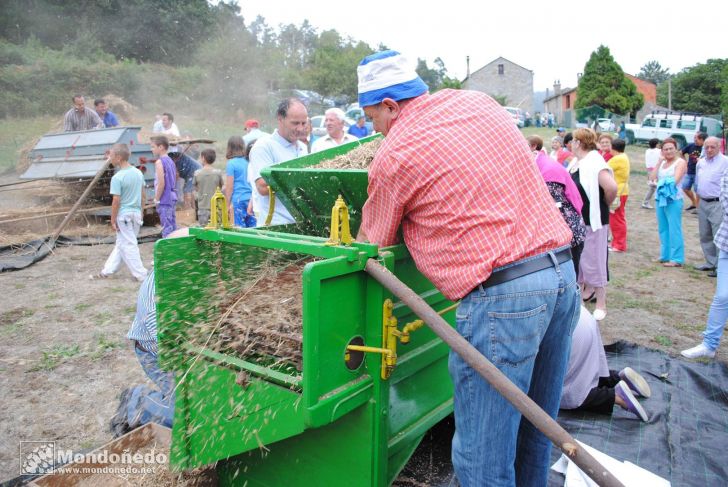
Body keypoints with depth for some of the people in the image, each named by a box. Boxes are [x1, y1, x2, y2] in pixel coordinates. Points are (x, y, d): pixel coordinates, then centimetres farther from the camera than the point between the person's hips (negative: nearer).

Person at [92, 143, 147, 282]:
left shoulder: (117, 178, -17)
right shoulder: (139, 173, 3)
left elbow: (116, 201, -16)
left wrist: (113, 220, -8)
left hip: (124, 215, -7)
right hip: (136, 213, 7)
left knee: (128, 245, 3)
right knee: (121, 243, 16)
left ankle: (140, 274, 5)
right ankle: (108, 270, 26)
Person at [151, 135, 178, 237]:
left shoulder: (159, 162, -12)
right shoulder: (170, 161, 13)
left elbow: (161, 183, -19)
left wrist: (156, 199, -10)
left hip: (165, 199, -9)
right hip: (173, 198, 9)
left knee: (166, 228, -7)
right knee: (173, 227, 13)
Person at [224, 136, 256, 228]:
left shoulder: (231, 163, -5)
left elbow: (229, 186, -4)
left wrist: (228, 204, 3)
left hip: (239, 200, -5)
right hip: (251, 199, 5)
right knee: (252, 228, 7)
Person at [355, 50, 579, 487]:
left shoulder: (393, 156, -5)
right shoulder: (480, 102, 14)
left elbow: (372, 243, 8)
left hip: (502, 294, -8)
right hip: (563, 273, 9)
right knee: (534, 431, 23)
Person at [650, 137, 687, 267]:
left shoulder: (680, 162, -3)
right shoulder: (662, 163, 16)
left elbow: (675, 180, -14)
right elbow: (652, 178, 5)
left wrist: (661, 181, -6)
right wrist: (659, 162, 2)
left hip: (673, 199, -7)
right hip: (660, 198, 7)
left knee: (674, 229, -7)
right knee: (663, 229, 11)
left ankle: (676, 259, -4)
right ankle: (665, 255, 20)